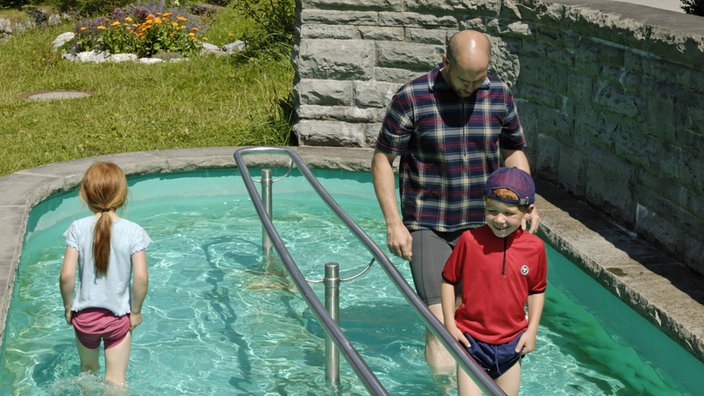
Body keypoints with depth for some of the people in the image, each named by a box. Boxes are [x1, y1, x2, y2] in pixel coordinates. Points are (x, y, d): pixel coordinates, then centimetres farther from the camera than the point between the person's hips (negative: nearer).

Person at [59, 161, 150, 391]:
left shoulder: (78, 229, -12)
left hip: (84, 316, 2)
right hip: (118, 317, -2)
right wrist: (136, 311, -4)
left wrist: (68, 307, 1)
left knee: (88, 371, 27)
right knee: (116, 382, 10)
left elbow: (66, 275, -15)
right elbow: (141, 277, -19)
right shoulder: (133, 232, -14)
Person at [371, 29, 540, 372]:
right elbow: (383, 158, -5)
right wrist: (393, 223, -11)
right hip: (427, 226, -4)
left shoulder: (499, 95, 0)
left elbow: (514, 151, 14)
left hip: (480, 225, 4)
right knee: (441, 321, -13)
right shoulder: (412, 98, -12)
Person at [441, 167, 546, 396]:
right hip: (471, 340, -2)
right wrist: (450, 324, -5)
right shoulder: (470, 240, -12)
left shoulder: (535, 247, -5)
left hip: (512, 343, 3)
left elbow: (537, 290, 9)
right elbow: (448, 280, -1)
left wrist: (532, 330, 3)